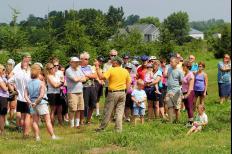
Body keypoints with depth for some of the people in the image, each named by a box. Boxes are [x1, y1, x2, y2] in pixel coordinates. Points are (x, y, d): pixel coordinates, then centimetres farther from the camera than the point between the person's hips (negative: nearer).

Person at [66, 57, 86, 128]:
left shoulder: (78, 69, 17)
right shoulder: (68, 70, -7)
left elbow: (84, 79, 9)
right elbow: (75, 79, -17)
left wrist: (78, 79, -8)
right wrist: (81, 78, 2)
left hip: (80, 92, 7)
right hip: (72, 92, -7)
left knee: (79, 109, 7)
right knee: (72, 109, -7)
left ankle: (77, 124, 14)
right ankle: (72, 125, 0)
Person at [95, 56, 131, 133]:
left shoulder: (111, 70, -10)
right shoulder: (125, 71, 6)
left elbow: (102, 77, -17)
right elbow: (128, 83, 9)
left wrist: (97, 67, -10)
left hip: (113, 93, -4)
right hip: (122, 93, 4)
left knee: (108, 112, 3)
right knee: (120, 112, 6)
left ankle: (102, 127, 11)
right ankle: (119, 129, 3)